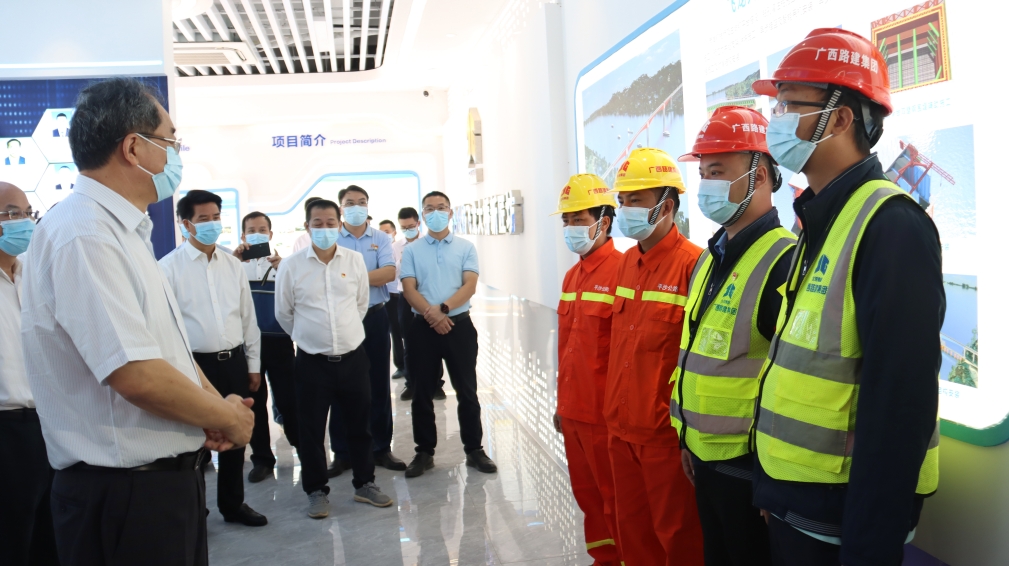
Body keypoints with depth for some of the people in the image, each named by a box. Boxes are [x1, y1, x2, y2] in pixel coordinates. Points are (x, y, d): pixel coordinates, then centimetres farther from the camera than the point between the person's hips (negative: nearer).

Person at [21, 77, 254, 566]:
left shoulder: (124, 231, 11)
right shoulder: (83, 236, -21)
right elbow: (137, 375, -28)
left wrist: (216, 404, 0)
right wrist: (227, 418, -12)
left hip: (166, 476, 9)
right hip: (125, 491, -9)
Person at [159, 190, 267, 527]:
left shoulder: (233, 265, 8)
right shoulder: (170, 267, -6)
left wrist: (253, 363, 12)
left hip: (233, 361, 5)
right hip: (195, 363, -5)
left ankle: (233, 504, 31)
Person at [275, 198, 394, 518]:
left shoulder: (355, 260, 0)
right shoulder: (291, 266, -5)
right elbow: (284, 313, 6)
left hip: (353, 356, 2)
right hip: (312, 361, -2)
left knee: (360, 425, 12)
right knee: (311, 430, 6)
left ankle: (365, 484, 27)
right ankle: (316, 491, 22)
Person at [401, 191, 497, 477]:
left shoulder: (466, 247, 5)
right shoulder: (412, 250, 7)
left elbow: (469, 286, -5)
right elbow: (409, 289, -2)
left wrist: (443, 309, -18)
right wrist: (430, 313, -17)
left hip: (459, 324, -1)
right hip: (423, 326, 1)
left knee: (467, 390, 4)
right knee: (422, 392, 6)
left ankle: (474, 449, 14)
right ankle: (424, 452, 17)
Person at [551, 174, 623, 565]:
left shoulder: (621, 271, -15)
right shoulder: (572, 276, 11)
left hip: (605, 412, -8)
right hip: (573, 410, 8)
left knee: (613, 496, 6)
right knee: (586, 491, 18)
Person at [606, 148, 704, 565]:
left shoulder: (691, 264, -15)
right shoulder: (627, 262, 9)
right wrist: (613, 410, 16)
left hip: (665, 433, -7)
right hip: (621, 428, 7)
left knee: (676, 532, 8)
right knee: (632, 529, 18)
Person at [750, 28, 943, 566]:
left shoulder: (891, 227, -19)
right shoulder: (818, 223, 9)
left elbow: (899, 404, -23)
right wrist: (771, 483, 16)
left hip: (842, 515, -8)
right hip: (791, 501, 8)